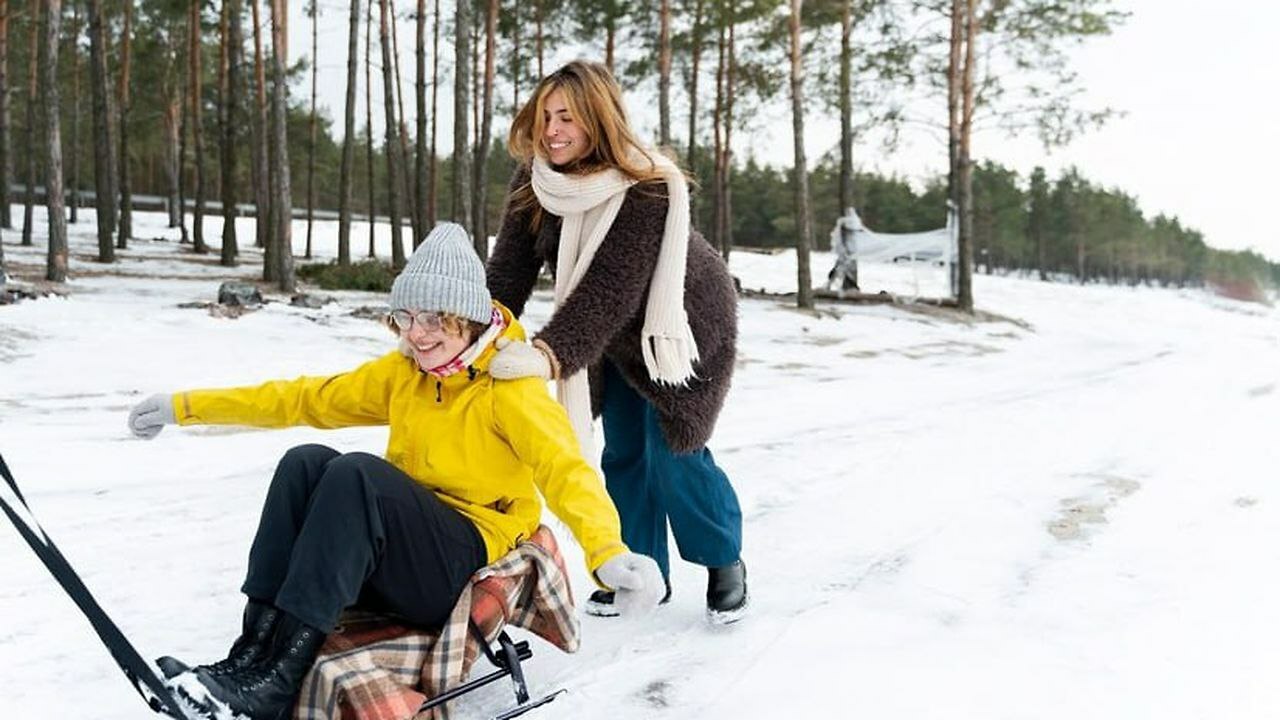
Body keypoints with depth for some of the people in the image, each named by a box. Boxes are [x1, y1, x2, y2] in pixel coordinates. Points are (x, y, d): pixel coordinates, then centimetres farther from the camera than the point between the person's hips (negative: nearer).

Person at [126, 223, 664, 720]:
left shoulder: (509, 388, -11)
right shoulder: (403, 372, 9)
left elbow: (565, 470, -26)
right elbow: (306, 398, 14)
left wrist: (608, 554, -46)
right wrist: (187, 407, 12)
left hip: (473, 567, -6)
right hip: (395, 560, 6)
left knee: (356, 473, -29)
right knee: (305, 463, -16)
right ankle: (254, 650, -21)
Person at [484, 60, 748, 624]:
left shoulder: (648, 191, -35)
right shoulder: (534, 182, -15)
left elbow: (611, 292, -44)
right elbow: (508, 271, -21)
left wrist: (550, 353, -57)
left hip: (685, 327, -6)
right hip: (617, 338, 6)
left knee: (672, 452, -7)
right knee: (624, 454, 8)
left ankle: (725, 562, 16)